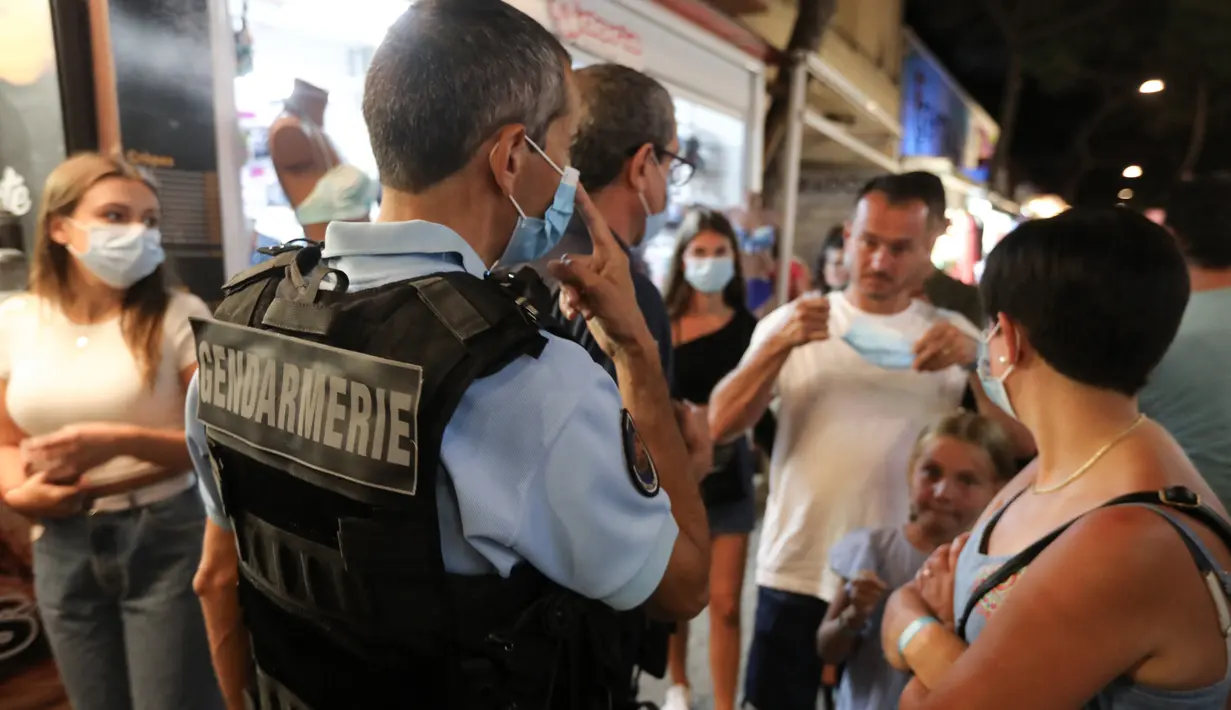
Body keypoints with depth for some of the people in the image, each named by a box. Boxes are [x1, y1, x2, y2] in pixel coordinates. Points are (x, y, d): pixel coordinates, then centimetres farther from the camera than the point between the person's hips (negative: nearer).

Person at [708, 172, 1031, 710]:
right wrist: (779, 346, -22)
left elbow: (1022, 443, -7)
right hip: (795, 575, 0)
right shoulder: (789, 321, 0)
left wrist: (975, 361, -22)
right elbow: (720, 426, -9)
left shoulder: (951, 335, 2)